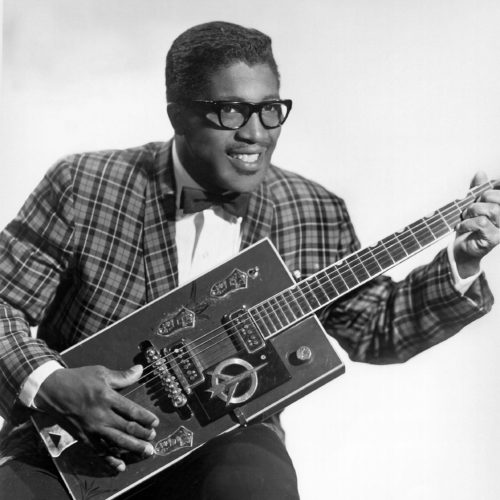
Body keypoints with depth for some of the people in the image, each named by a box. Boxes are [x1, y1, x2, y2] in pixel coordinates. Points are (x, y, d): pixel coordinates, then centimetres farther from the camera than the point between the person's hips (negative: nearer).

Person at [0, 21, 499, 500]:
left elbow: (376, 328, 11)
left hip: (223, 437, 1)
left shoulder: (315, 216, 1)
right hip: (74, 444, -1)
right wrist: (48, 382, -22)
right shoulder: (82, 186, -8)